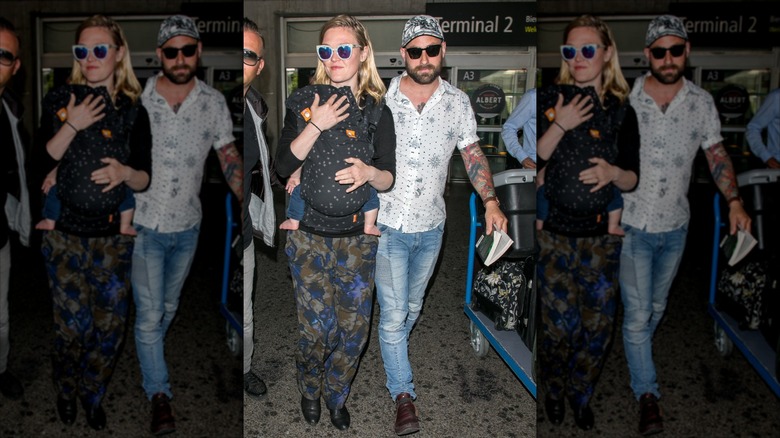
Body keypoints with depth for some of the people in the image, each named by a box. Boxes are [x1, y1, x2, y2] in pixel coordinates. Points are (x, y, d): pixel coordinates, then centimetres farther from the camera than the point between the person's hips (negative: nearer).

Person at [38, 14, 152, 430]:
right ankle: (65, 389, 33)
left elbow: (145, 179, 0)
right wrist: (72, 127, -18)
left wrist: (125, 173, -21)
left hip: (114, 235, 1)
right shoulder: (58, 100, -1)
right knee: (72, 324, 4)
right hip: (65, 232, -1)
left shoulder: (133, 111, 1)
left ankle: (92, 392, 32)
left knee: (110, 324, 6)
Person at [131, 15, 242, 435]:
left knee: (168, 306, 21)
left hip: (187, 226, 3)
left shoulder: (214, 102, -6)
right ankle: (159, 394, 15)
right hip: (144, 226, -3)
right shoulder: (136, 101, -12)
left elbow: (229, 156, 0)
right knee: (149, 314, 1)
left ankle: (145, 358, 48)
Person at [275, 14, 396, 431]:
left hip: (357, 237, 1)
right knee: (314, 325, 7)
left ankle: (336, 394, 33)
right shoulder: (303, 102, 1)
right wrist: (316, 126, -18)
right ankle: (309, 390, 36)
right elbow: (283, 167, -7)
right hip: (308, 234, 0)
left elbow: (389, 179, 0)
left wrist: (370, 172, -22)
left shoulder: (377, 112, 2)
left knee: (353, 326, 7)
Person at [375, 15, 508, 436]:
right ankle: (403, 394, 13)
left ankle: (391, 360, 45)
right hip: (388, 226, -3)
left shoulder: (458, 101, -2)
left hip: (431, 227, 3)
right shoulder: (381, 99, -9)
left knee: (412, 306, 19)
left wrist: (490, 202, -7)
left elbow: (473, 153, 4)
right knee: (393, 313, -1)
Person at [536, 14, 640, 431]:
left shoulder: (621, 111, 2)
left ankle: (580, 393, 33)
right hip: (554, 231, -2)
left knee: (598, 324, 9)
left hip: (602, 236, 2)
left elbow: (632, 179, 4)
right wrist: (560, 126, -21)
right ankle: (553, 389, 31)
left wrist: (614, 173, -18)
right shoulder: (549, 99, -3)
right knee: (559, 323, 3)